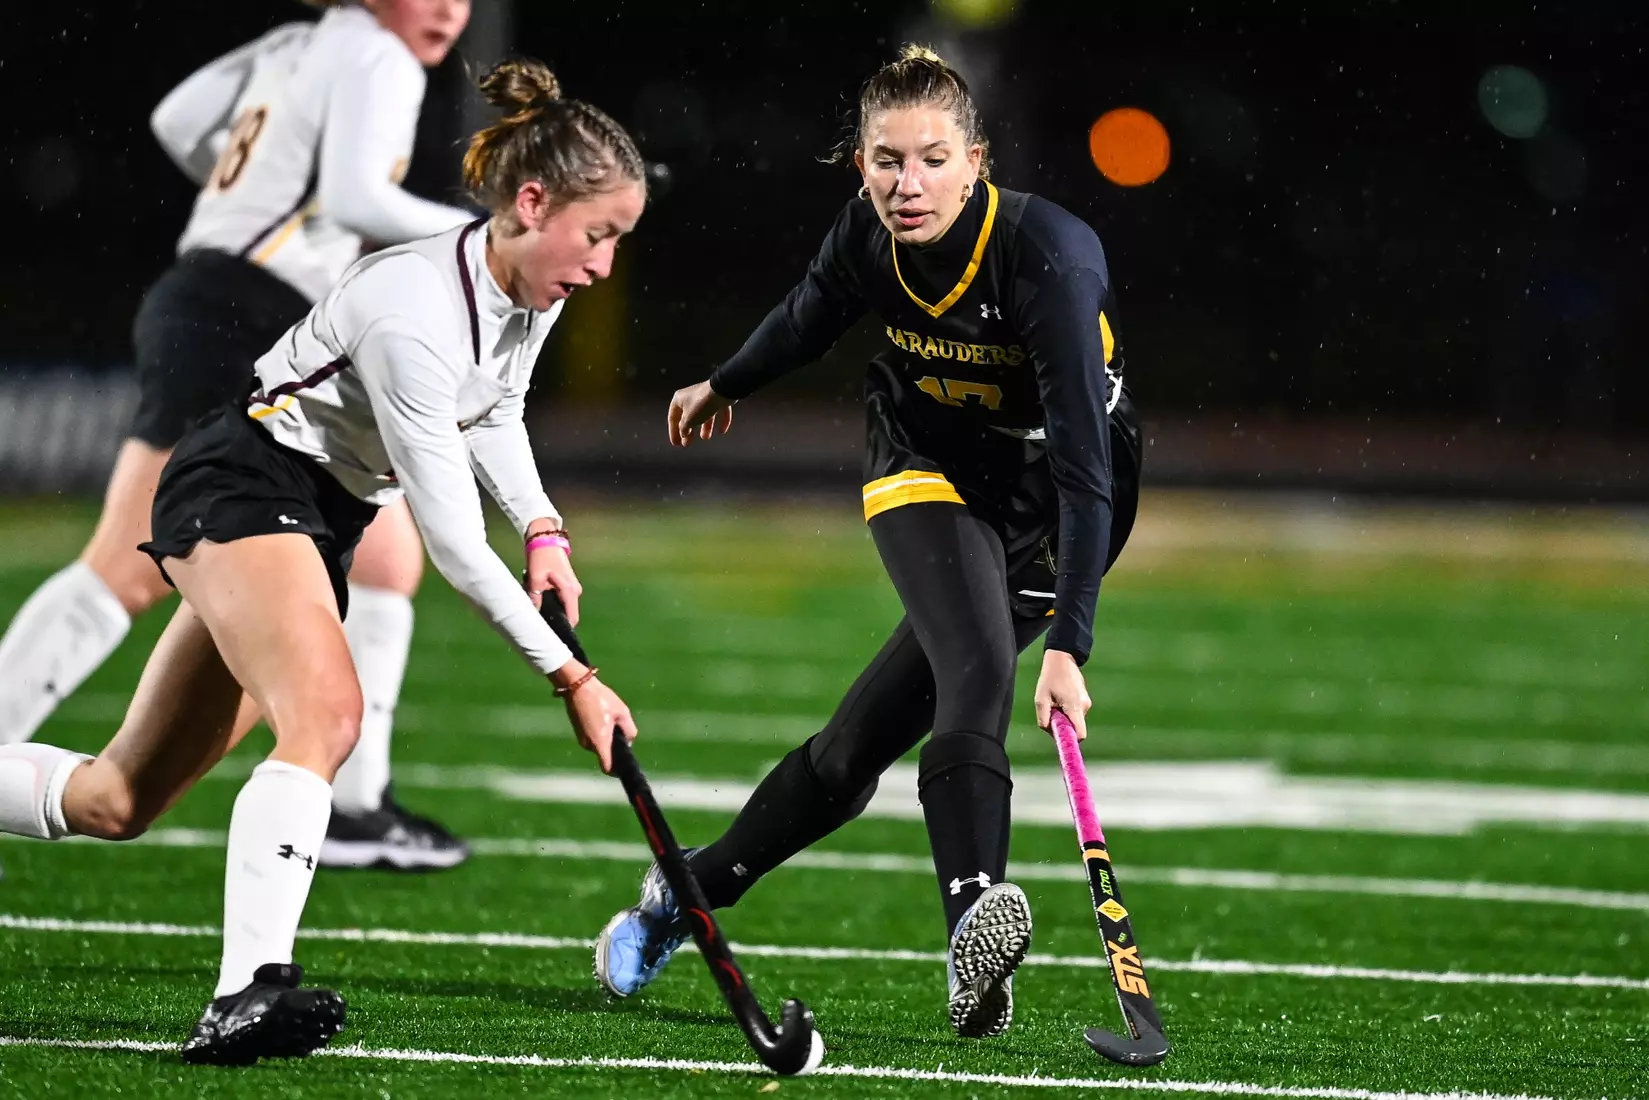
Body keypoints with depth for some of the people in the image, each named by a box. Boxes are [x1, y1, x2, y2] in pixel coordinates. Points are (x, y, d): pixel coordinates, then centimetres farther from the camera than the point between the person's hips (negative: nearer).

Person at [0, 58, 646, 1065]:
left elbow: (495, 413, 22)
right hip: (240, 483, -9)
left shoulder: (536, 292, -2)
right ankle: (250, 994, -43)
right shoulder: (414, 312, -29)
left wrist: (544, 530, 6)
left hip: (319, 518, 9)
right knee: (327, 710, -34)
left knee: (119, 801, 7)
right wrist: (571, 677, -24)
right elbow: (454, 543, -27)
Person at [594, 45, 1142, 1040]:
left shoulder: (1050, 257, -31)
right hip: (929, 473, 2)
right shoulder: (871, 236, -17)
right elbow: (811, 316, 10)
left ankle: (685, 895, 8)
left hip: (1055, 503, -2)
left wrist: (1069, 646, -43)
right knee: (977, 671, -27)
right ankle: (975, 922, -38)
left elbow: (1084, 468, -36)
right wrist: (726, 386, 28)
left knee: (861, 745, -6)